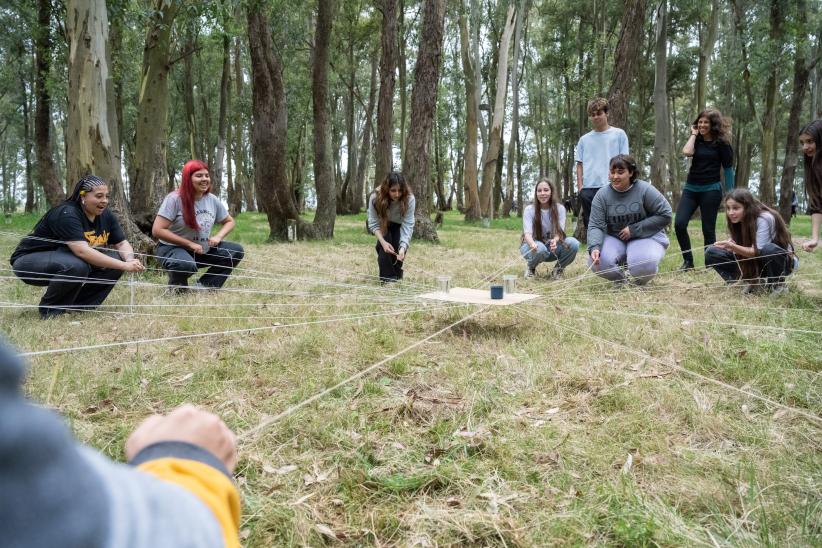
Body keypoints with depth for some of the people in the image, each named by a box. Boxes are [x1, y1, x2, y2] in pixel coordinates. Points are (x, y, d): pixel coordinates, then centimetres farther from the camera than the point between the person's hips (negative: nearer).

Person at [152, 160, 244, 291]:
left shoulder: (212, 200, 0)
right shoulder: (175, 198, -17)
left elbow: (229, 221, 15)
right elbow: (157, 230, -21)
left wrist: (218, 236, -8)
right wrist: (190, 244, -23)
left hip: (202, 250, 6)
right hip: (173, 248, -6)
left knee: (236, 251, -10)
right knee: (187, 265, -40)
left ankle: (204, 285, -3)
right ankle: (176, 285, -3)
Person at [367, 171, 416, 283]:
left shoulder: (409, 199, -36)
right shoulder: (375, 197, -35)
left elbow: (408, 225, -35)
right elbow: (374, 223, -27)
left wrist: (403, 247, -48)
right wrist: (383, 242, -42)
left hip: (399, 225, 0)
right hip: (382, 225, 0)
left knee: (398, 248, -17)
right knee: (384, 246, -24)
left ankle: (396, 276, 7)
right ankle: (387, 278, -12)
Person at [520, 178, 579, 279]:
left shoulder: (560, 208, -5)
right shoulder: (529, 209, -10)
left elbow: (560, 231, -13)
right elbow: (527, 233, -22)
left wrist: (555, 241, -39)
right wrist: (533, 244, -46)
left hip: (552, 248, 2)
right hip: (534, 246, -2)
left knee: (573, 243, -27)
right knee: (540, 248, -39)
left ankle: (558, 269, -1)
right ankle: (530, 267, -3)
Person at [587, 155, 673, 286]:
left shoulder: (645, 190, -13)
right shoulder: (602, 195, -7)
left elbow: (665, 215, -11)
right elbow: (595, 226, -12)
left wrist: (634, 229, -17)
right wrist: (594, 247, -33)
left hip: (646, 237, -2)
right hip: (614, 238, 2)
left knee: (644, 266, -33)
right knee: (596, 261, -27)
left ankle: (641, 282, 8)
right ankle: (620, 280, 9)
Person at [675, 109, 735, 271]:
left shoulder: (721, 143, -1)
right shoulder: (696, 140, 10)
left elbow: (728, 170, 0)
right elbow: (687, 152, -13)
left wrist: (730, 195, -4)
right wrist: (693, 134, -1)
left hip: (711, 190, -4)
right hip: (690, 188, 4)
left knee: (708, 229, -1)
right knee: (679, 224, -11)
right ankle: (688, 261, 2)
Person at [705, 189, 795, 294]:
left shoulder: (764, 218, -26)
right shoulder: (739, 221, -7)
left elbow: (759, 251, -31)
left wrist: (733, 247, -45)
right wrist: (729, 246, -30)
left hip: (781, 261, -6)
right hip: (754, 263, 6)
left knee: (768, 248, -43)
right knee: (711, 252, -12)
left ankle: (778, 283, -12)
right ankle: (754, 282, -4)